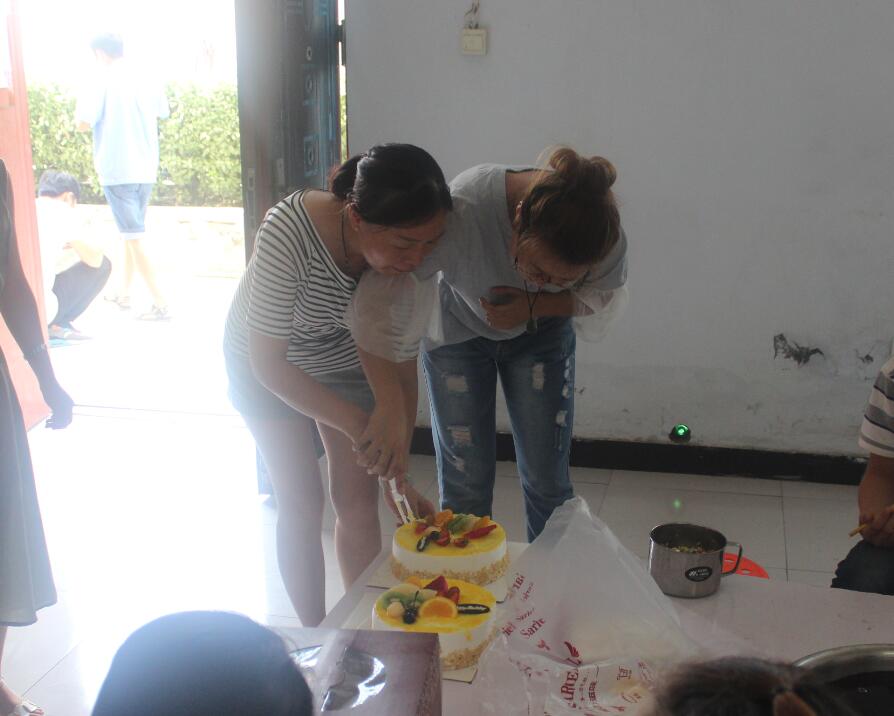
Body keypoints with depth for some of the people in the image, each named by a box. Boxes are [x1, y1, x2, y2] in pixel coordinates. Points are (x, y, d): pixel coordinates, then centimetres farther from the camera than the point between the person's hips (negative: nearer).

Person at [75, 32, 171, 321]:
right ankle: (125, 293, 30)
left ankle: (161, 304, -10)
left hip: (117, 169, -6)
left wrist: (82, 104, 7)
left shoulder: (103, 82, -9)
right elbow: (163, 112, 23)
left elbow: (84, 123, -13)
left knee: (133, 237, -5)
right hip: (145, 169, 6)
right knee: (132, 232, 21)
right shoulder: (145, 82, 7)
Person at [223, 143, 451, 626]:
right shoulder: (288, 232, -39)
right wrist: (356, 424, -34)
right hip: (267, 365, -3)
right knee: (301, 505, -1)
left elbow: (402, 364, -17)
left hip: (347, 359, 3)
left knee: (358, 500, 1)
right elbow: (269, 363, -30)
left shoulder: (407, 253, -27)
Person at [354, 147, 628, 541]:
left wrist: (533, 306, -27)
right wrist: (390, 411, -46)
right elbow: (374, 294, -41)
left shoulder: (606, 237, -30)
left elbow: (602, 297, -8)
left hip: (541, 333, 2)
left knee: (548, 480, 2)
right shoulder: (462, 210, -41)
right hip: (458, 329, -2)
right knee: (466, 483, -1)